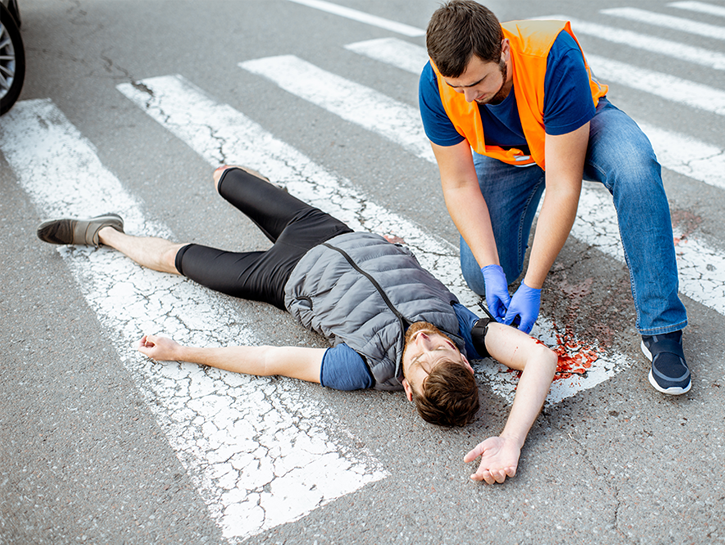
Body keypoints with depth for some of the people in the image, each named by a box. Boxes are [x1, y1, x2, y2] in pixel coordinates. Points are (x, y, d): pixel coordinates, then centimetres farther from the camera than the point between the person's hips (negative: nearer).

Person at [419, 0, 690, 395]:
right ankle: (523, 213, 23)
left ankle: (660, 329, -26)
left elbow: (564, 186, -36)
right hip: (503, 152, 3)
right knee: (481, 279, -11)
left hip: (580, 130, -2)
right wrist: (492, 270, -29)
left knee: (636, 169, -37)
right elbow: (459, 185, -20)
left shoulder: (555, 58, -39)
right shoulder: (435, 85, -29)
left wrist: (532, 287, -36)